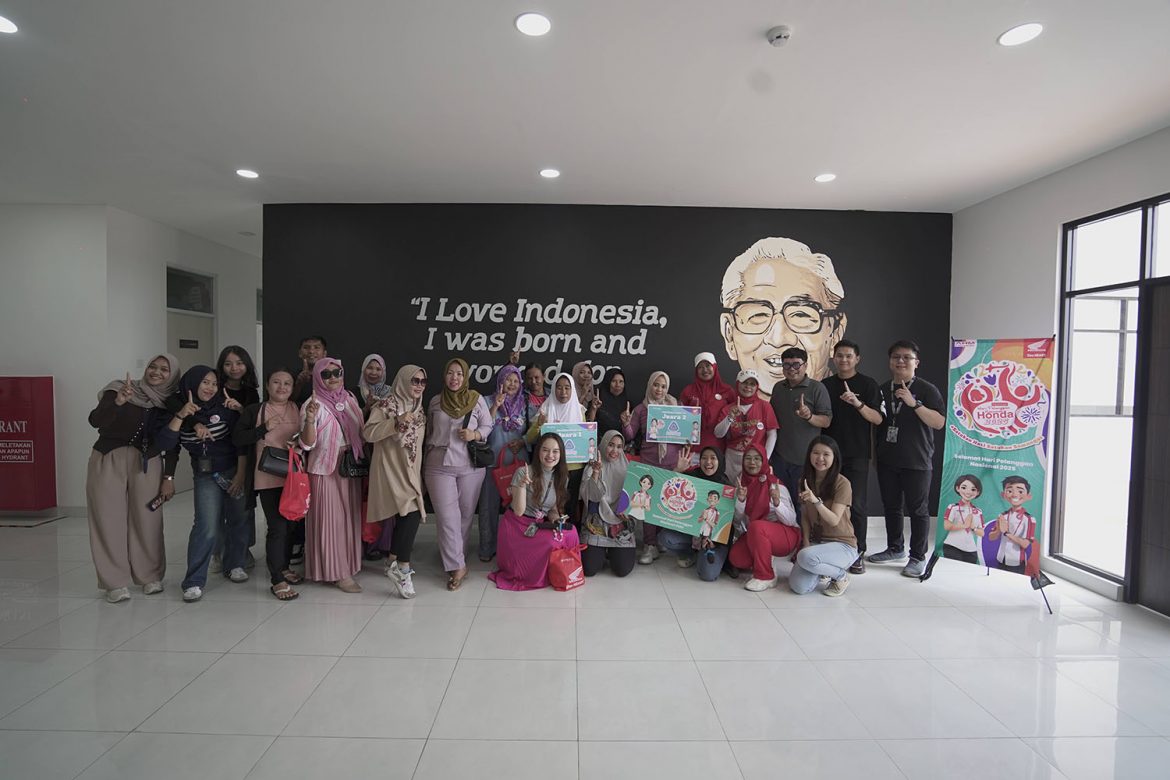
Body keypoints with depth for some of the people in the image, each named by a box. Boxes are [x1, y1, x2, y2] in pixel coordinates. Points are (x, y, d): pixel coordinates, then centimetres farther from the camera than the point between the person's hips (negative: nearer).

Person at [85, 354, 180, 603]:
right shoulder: (120, 389, -4)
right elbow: (95, 420, -18)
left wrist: (169, 477, 1)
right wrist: (117, 402, -35)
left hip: (147, 464, 1)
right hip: (108, 461, -1)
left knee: (147, 520, 1)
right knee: (110, 520, -1)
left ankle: (151, 577, 16)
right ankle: (115, 583, 8)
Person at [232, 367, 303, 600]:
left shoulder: (298, 410, 5)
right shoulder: (254, 411, -1)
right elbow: (237, 439, -8)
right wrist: (265, 428, -17)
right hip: (268, 478, -4)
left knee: (291, 523, 14)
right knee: (277, 526, -7)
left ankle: (283, 567, 34)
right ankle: (277, 580, 3)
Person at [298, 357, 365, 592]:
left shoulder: (350, 398, 7)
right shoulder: (313, 404, -9)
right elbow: (307, 444, -15)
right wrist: (309, 419, -32)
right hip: (325, 469, -5)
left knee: (349, 517, 12)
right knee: (330, 519, 1)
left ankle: (348, 563, 27)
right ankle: (338, 572, 10)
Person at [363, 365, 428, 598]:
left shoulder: (419, 409, 14)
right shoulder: (385, 405, -8)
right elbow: (368, 433, -17)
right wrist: (396, 422, -26)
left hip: (411, 471, 7)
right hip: (390, 469, -7)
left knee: (402, 514, 10)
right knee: (412, 512, -18)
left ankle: (393, 561, 27)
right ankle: (402, 567, -11)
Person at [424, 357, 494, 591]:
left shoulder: (477, 399, 2)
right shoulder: (435, 401, 8)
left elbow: (487, 426, 6)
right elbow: (429, 432, 16)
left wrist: (475, 434, -15)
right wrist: (425, 460, 17)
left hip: (470, 466, 0)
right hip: (439, 465, 1)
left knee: (466, 514, 8)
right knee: (447, 517, -5)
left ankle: (453, 557, 27)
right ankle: (458, 566, -1)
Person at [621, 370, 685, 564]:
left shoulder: (676, 405, 12)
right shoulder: (641, 409, 9)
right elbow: (630, 436, 7)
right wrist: (626, 424, -11)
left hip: (673, 462, 1)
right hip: (649, 462, -1)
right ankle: (650, 546, 0)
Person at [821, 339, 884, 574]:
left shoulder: (868, 384, -1)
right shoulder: (825, 384, 10)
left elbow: (878, 419, -8)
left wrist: (858, 404, -24)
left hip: (857, 454, -3)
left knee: (856, 504, -2)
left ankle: (858, 552, 8)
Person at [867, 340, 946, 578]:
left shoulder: (926, 389, -5)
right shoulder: (883, 390, 11)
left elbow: (939, 422, -16)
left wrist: (914, 403, -24)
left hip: (916, 462, -5)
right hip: (887, 460, 5)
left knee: (917, 509, 3)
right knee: (891, 506, 14)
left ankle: (918, 557, 14)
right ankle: (895, 549, 29)